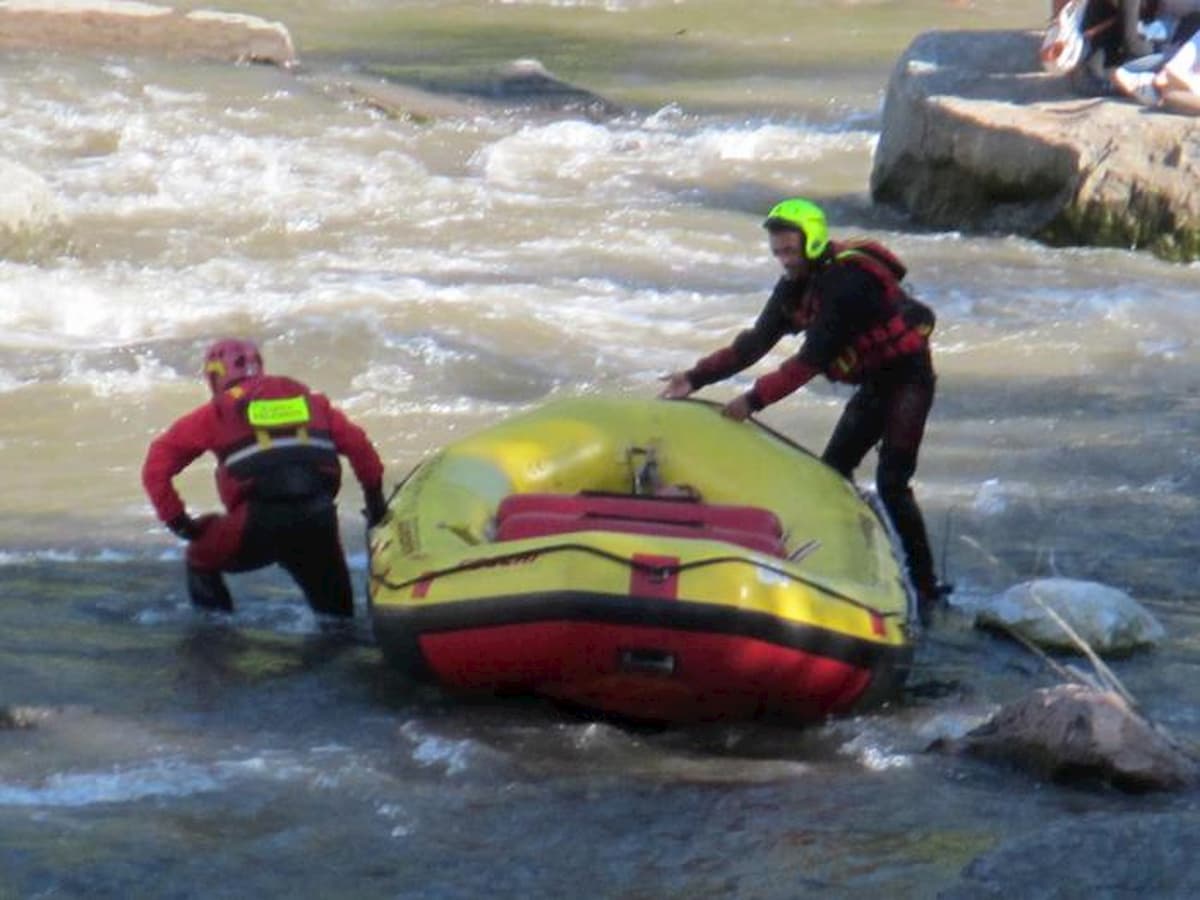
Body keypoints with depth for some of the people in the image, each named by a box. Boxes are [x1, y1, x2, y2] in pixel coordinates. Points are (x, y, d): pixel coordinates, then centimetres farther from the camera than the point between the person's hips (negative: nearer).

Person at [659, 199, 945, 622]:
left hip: (908, 377, -10)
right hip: (874, 383, 10)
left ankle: (925, 589, -16)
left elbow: (812, 359, -32)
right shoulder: (795, 286, 1)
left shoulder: (846, 281, -28)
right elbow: (754, 343, 2)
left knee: (891, 483, -18)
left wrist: (754, 399, -35)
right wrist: (696, 377, -6)